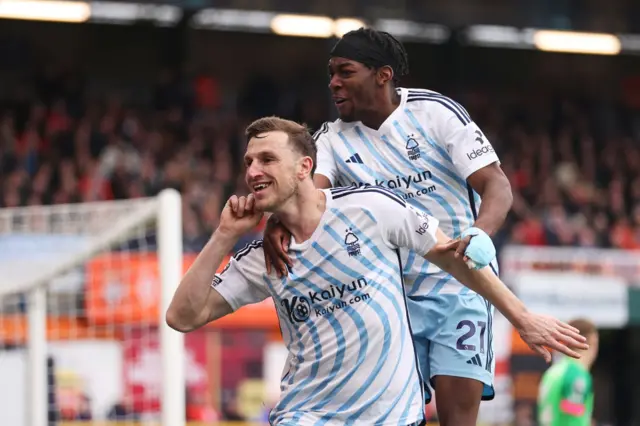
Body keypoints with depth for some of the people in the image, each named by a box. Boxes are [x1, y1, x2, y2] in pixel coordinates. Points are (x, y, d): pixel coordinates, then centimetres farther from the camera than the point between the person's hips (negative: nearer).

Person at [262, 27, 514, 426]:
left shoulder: (435, 112, -9)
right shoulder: (332, 138, 2)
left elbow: (497, 185, -14)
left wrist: (480, 235, -35)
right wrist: (277, 224, -39)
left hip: (460, 285, -4)